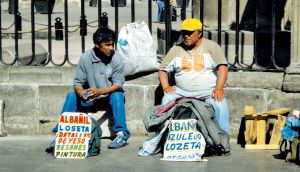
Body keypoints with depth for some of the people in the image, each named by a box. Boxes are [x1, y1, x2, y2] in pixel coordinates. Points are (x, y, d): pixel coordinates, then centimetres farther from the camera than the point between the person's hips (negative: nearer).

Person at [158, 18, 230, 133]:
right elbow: (163, 69, 15)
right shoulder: (176, 50, 12)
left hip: (208, 91, -3)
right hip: (182, 91, 3)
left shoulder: (211, 46, 3)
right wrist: (165, 86, -4)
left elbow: (222, 67, -6)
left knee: (219, 103, -31)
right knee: (167, 99, -24)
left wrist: (219, 88, -21)